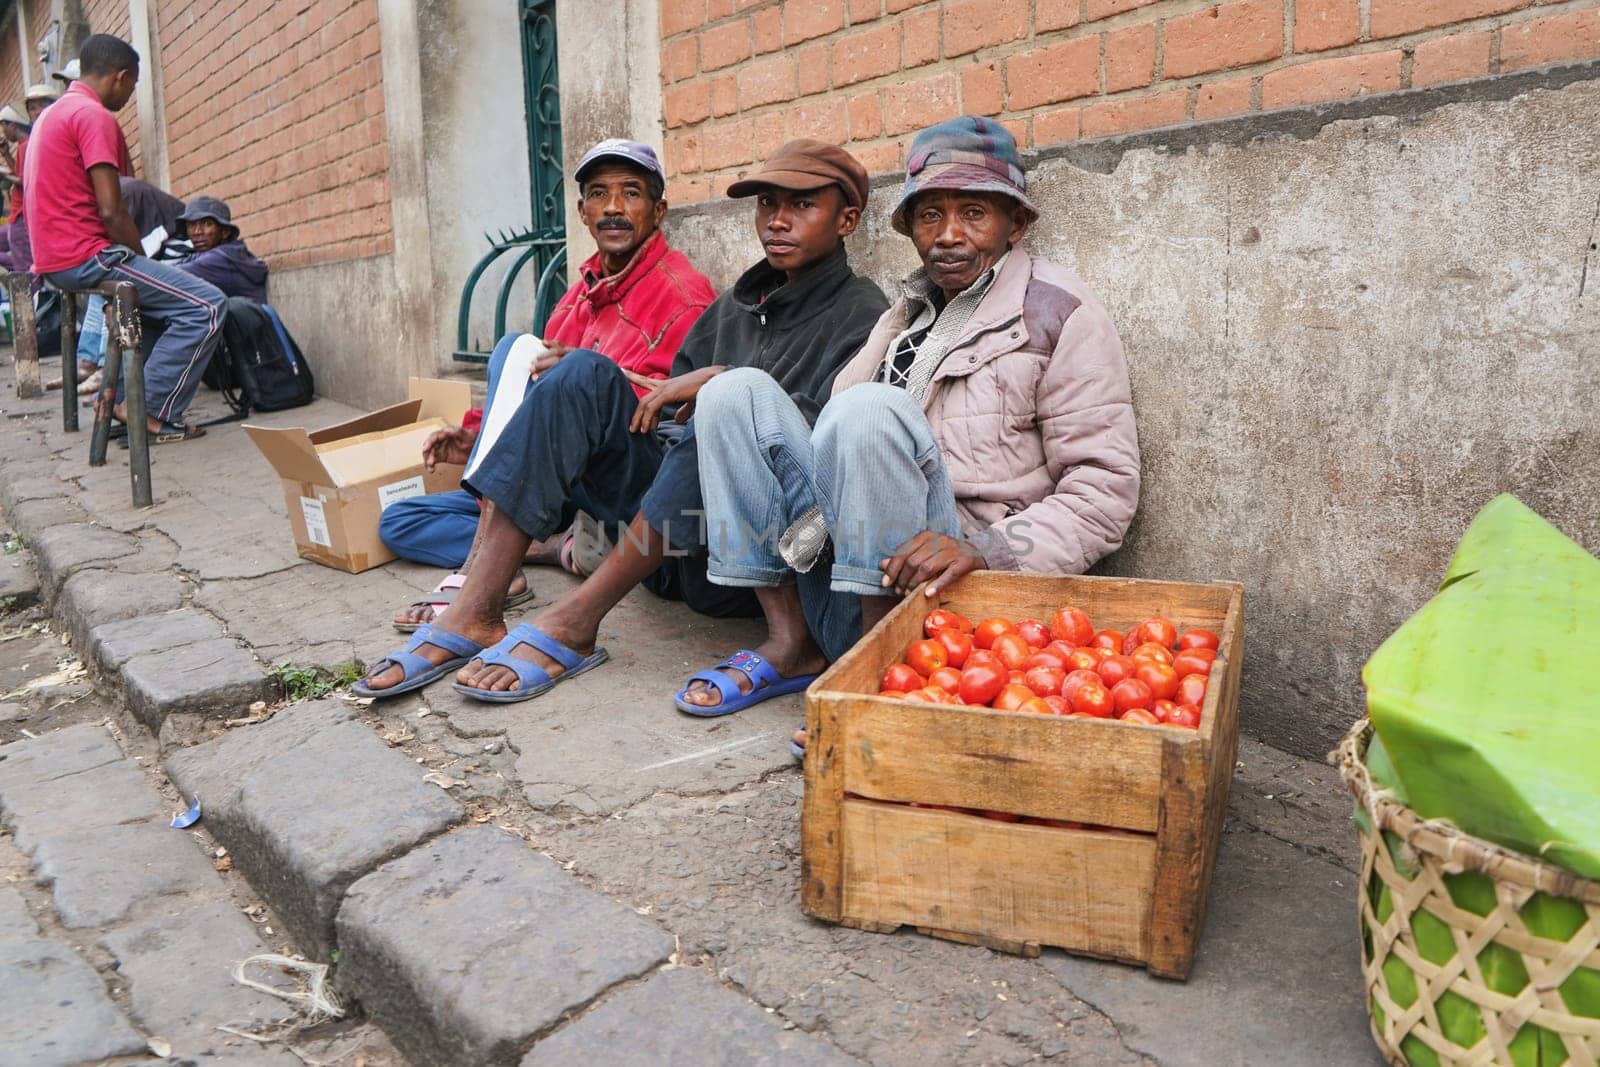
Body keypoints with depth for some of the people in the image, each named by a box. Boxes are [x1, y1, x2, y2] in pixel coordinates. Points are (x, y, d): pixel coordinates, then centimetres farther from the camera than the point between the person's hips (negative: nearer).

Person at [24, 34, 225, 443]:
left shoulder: (53, 113, 21)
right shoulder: (95, 115, -12)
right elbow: (111, 212, -19)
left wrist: (139, 262, 18)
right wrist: (142, 260, -3)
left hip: (54, 258, 11)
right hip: (86, 256, -11)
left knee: (165, 298, 29)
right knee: (206, 306, -14)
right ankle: (151, 411, -12)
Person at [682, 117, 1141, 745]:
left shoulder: (1060, 314, 1)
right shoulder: (908, 312, 20)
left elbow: (1105, 488, -7)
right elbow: (844, 447, 16)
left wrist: (985, 550, -22)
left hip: (945, 590, -6)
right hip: (845, 581, 6)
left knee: (873, 409, -30)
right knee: (737, 391, -6)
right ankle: (791, 641, -8)